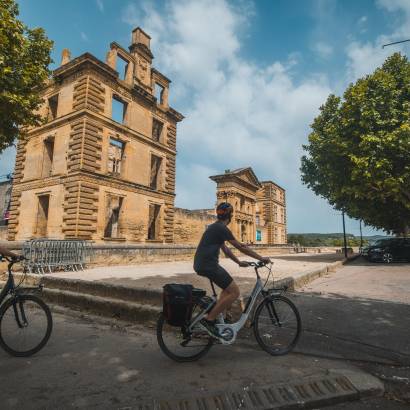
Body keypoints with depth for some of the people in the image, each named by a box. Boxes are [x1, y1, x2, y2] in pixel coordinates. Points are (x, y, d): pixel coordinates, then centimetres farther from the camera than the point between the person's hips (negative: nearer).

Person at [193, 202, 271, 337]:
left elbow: (225, 249, 24)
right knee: (234, 292, -6)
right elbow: (241, 247, -10)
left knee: (229, 288, 21)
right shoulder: (222, 228, -12)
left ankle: (214, 315, 21)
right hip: (208, 265, -10)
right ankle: (208, 319, -2)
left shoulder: (215, 227, 17)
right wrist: (262, 258, -2)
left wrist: (239, 262, 26)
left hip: (202, 264, 10)